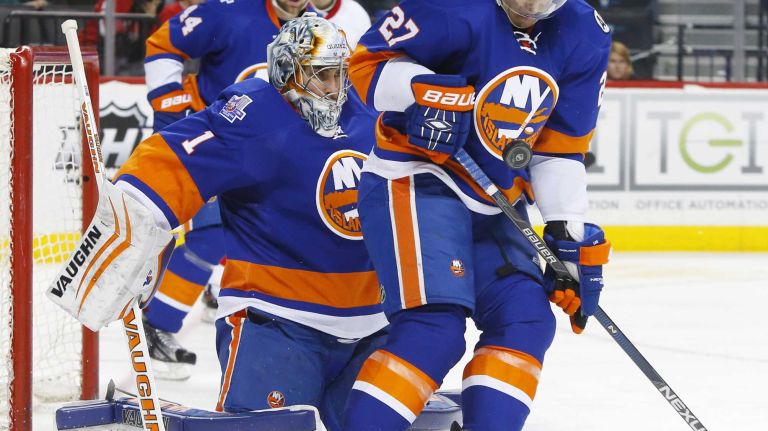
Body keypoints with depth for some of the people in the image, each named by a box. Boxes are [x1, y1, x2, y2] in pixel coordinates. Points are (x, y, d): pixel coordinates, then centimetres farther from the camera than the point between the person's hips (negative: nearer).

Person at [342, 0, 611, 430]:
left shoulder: (585, 37, 2)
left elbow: (561, 148, 6)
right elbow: (368, 61, -13)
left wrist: (569, 233, -1)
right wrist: (424, 90, -31)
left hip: (488, 207, 8)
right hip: (413, 183, -8)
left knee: (527, 320, 0)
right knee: (436, 327, -21)